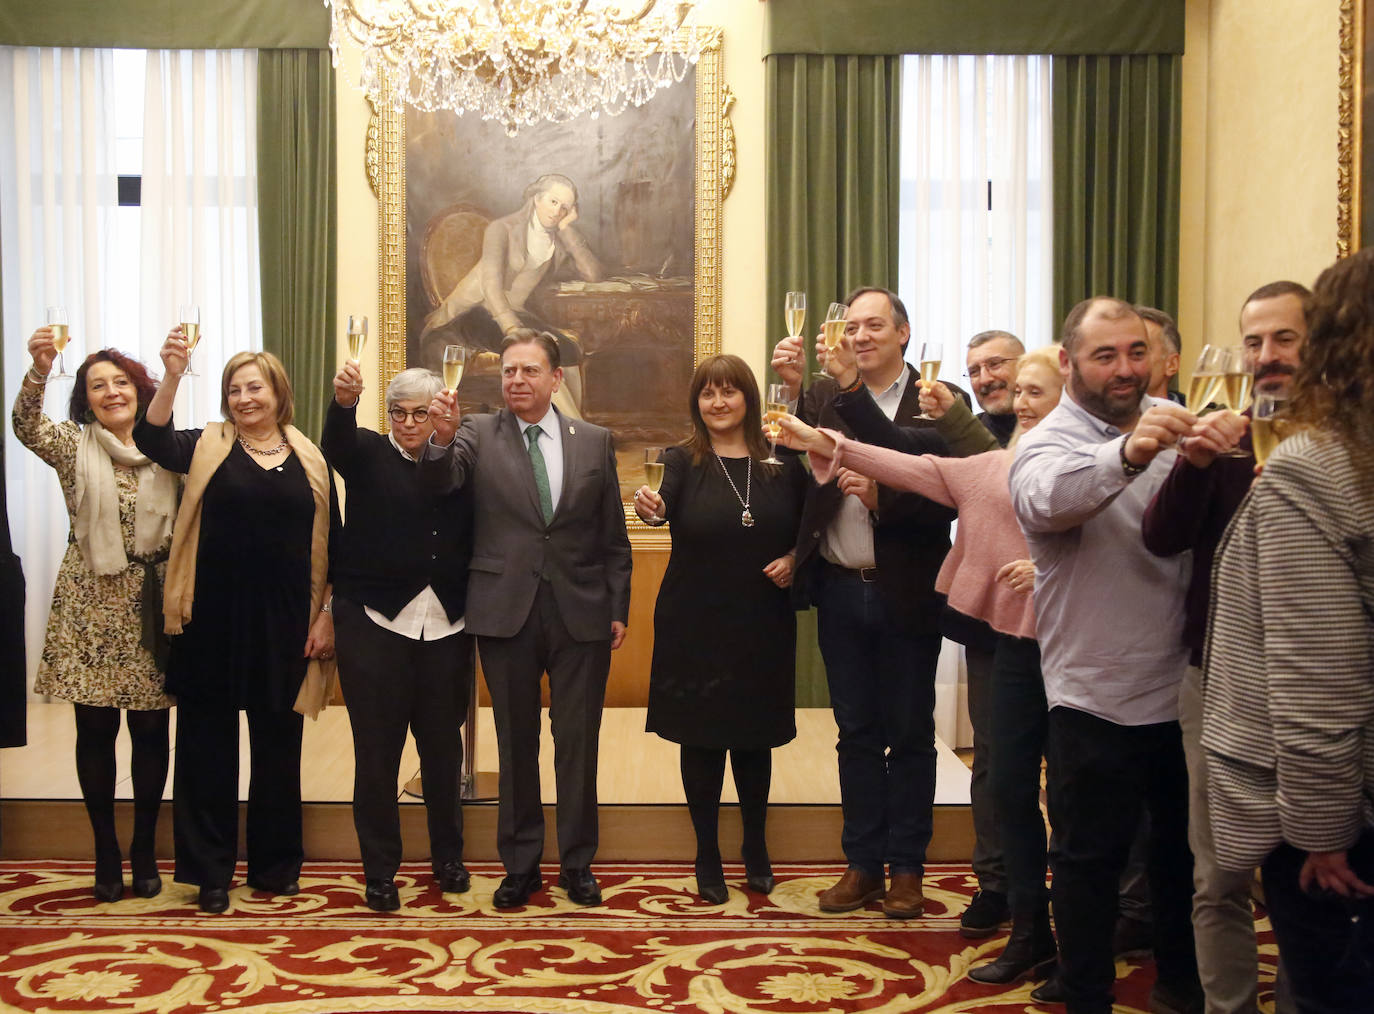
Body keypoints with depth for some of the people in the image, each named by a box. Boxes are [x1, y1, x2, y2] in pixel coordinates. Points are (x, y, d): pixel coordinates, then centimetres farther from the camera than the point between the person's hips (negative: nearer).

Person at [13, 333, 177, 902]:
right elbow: (27, 426, -19)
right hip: (91, 602, -1)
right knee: (95, 729, 3)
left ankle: (144, 850, 20)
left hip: (151, 604, 1)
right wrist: (39, 370, -37)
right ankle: (106, 854, 17)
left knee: (151, 728, 5)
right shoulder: (74, 445, 2)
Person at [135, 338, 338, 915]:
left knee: (278, 743, 11)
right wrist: (172, 375, -32)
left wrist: (326, 616, 1)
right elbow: (151, 439, -17)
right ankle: (210, 870, 18)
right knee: (208, 742, 6)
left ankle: (275, 863, 26)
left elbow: (328, 543, 6)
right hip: (214, 621, -1)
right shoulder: (208, 447, 2)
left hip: (283, 623, 1)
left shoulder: (309, 460, 5)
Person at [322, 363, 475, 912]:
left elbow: (474, 538, 2)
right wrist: (344, 403, -41)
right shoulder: (367, 454, 3)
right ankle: (380, 871, 17)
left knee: (443, 746, 13)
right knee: (376, 751, 4)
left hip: (444, 629, 2)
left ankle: (448, 856, 30)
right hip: (375, 625, -2)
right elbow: (335, 442, -20)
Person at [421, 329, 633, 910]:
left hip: (581, 613, 1)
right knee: (516, 744, 10)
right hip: (506, 612, 0)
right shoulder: (478, 435, 2)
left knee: (578, 743, 7)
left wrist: (618, 608, 4)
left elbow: (613, 536, 8)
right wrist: (442, 438, -36)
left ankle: (577, 862, 22)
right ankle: (520, 865, 23)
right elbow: (437, 484, -16)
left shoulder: (594, 442, 6)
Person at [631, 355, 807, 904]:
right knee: (701, 740, 7)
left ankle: (756, 847, 33)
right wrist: (652, 510, -48)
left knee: (754, 738, 13)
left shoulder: (783, 461, 0)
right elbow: (665, 504, -25)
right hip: (695, 626, -1)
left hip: (763, 626, 2)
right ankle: (707, 854, 23)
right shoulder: (683, 460, -5)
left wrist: (795, 559, -9)